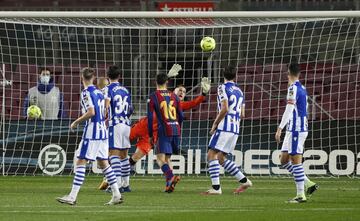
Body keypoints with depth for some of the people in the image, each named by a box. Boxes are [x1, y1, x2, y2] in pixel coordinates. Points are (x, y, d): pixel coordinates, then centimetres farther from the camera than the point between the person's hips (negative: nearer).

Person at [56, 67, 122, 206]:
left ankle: (72, 196, -12)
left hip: (91, 132, -8)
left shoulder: (86, 93, -11)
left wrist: (76, 122, -11)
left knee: (81, 162, -7)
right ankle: (117, 195, 11)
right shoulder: (99, 92, 12)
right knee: (103, 163, 13)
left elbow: (91, 112, -21)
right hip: (102, 130, 8)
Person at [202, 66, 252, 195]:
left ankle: (216, 188, -17)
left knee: (211, 155, -7)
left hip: (224, 127, -8)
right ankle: (244, 181, 11)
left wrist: (215, 124, -8)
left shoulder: (223, 88, -5)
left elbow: (225, 109, -16)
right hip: (235, 128, 8)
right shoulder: (239, 91, 17)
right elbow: (242, 114, 16)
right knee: (221, 158, 15)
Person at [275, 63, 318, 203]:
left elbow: (289, 110, -20)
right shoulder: (302, 89, 15)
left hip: (296, 130, -9)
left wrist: (280, 128, -22)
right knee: (284, 160, 12)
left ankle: (301, 195, -7)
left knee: (296, 161, -7)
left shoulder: (293, 88, -13)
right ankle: (308, 184, 10)